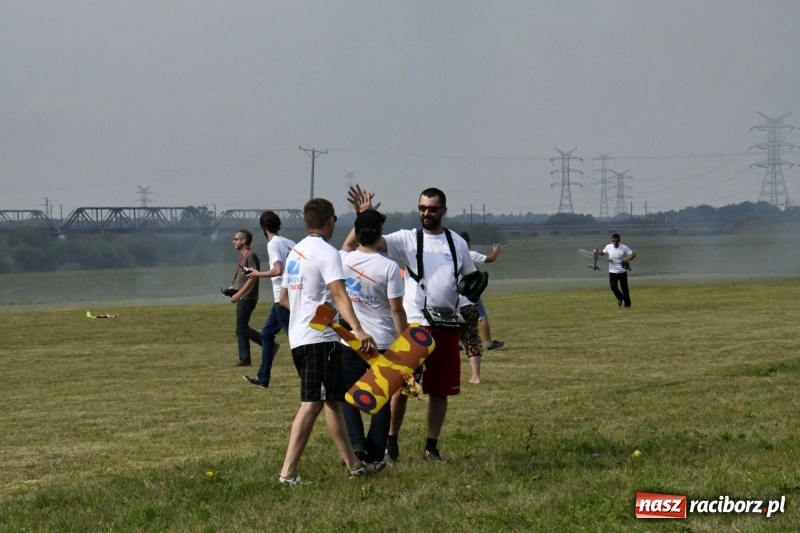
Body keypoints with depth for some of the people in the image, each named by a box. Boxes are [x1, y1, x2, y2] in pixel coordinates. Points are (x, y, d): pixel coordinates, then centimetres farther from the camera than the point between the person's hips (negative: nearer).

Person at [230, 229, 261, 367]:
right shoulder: (243, 256, 17)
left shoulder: (250, 256, -13)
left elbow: (253, 278, -20)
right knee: (241, 329, 8)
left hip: (247, 298, -10)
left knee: (242, 328, -12)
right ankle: (244, 359, 10)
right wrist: (234, 291, 13)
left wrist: (239, 294, -21)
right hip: (242, 298, 10)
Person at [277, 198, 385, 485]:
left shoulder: (295, 253, 16)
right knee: (312, 403, -12)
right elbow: (339, 293, -25)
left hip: (298, 337, 10)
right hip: (321, 338, -9)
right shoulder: (327, 253, -11)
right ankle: (288, 472, -19)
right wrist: (357, 329, -35)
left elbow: (284, 297, 24)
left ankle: (353, 464, 24)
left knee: (332, 400, 17)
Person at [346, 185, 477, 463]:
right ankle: (391, 442, 8)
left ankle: (431, 447, 15)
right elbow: (376, 242, -14)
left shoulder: (457, 243, 8)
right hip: (413, 324, -3)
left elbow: (471, 278, 16)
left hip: (447, 326, 3)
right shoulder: (407, 239, 0)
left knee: (440, 390, 6)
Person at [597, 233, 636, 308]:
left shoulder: (624, 248, -13)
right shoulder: (608, 247, -4)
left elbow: (633, 254, -14)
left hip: (622, 271, -2)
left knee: (624, 288, 3)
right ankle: (619, 297, 21)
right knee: (613, 287, -11)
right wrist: (597, 252, -6)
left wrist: (627, 259, -32)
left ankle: (627, 304, 22)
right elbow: (603, 252, 15)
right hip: (612, 271, 2)